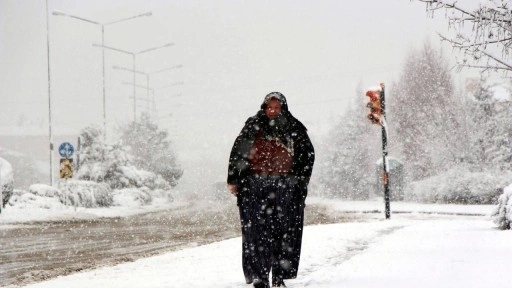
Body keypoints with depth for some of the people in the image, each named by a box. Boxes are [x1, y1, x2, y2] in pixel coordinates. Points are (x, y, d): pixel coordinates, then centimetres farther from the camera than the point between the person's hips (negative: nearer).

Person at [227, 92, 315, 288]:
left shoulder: (295, 129, 8)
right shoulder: (253, 127, 7)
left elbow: (308, 154, 13)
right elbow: (237, 153, 9)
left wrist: (299, 180, 4)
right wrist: (233, 180, 4)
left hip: (285, 188, 1)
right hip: (256, 187, 0)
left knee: (284, 231, 1)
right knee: (257, 231, -5)